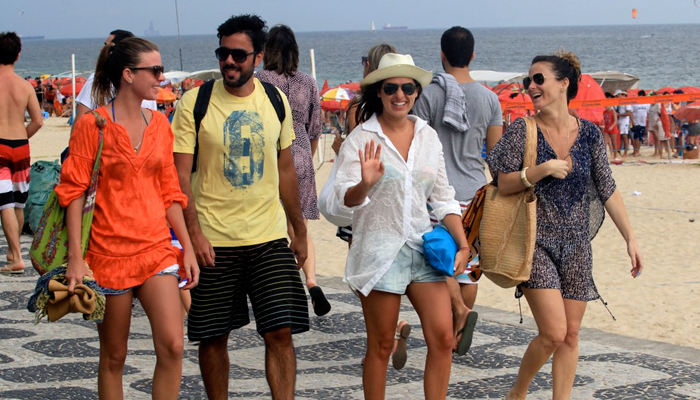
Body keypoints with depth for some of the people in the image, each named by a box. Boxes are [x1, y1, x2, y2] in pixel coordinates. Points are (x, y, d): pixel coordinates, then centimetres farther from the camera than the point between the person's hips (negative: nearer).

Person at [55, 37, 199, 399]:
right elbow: (74, 192, -8)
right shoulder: (93, 124, -6)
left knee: (172, 346, -9)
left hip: (157, 250, 4)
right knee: (114, 356, 6)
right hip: (109, 252, -4)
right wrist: (75, 258, -13)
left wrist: (187, 247, 9)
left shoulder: (159, 124, 9)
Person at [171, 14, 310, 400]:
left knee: (281, 332, -5)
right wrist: (193, 232, -17)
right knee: (213, 337, 6)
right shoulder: (195, 102, -5)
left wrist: (299, 231, 17)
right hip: (213, 240, -2)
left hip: (270, 238, 2)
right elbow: (180, 174, -7)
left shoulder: (275, 101, 6)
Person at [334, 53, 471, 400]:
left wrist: (462, 243, 5)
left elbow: (443, 196, 14)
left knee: (442, 338, -2)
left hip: (422, 247, 4)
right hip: (379, 250, -4)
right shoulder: (361, 138, -5)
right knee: (381, 346, 3)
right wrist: (365, 184, -35)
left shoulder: (428, 135, 9)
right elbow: (345, 197, -13)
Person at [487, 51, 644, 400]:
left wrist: (630, 238, 2)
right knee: (553, 332, -12)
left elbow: (608, 191, 6)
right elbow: (503, 184, -7)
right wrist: (542, 170, -21)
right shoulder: (522, 131, -4)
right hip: (536, 243, -4)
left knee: (570, 336, 6)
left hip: (576, 245, 4)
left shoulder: (589, 134, 3)